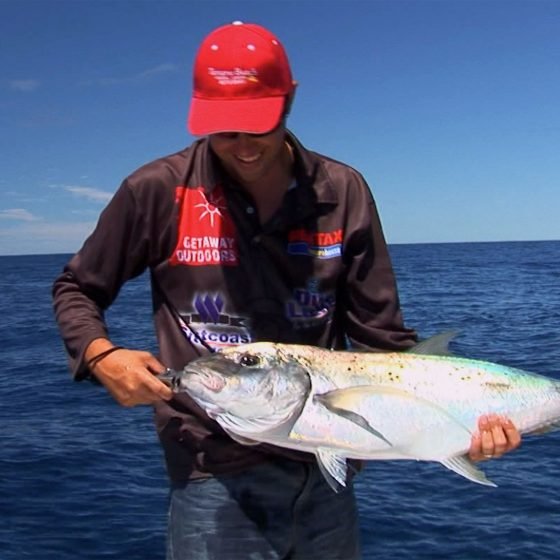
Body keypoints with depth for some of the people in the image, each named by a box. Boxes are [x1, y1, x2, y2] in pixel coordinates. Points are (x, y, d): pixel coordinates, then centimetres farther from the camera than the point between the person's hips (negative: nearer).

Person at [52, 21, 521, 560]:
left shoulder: (342, 191, -2)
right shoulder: (159, 191, -8)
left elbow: (381, 335, 1)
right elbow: (76, 290, 5)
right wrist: (102, 355, -14)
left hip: (327, 475, 3)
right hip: (215, 481, -2)